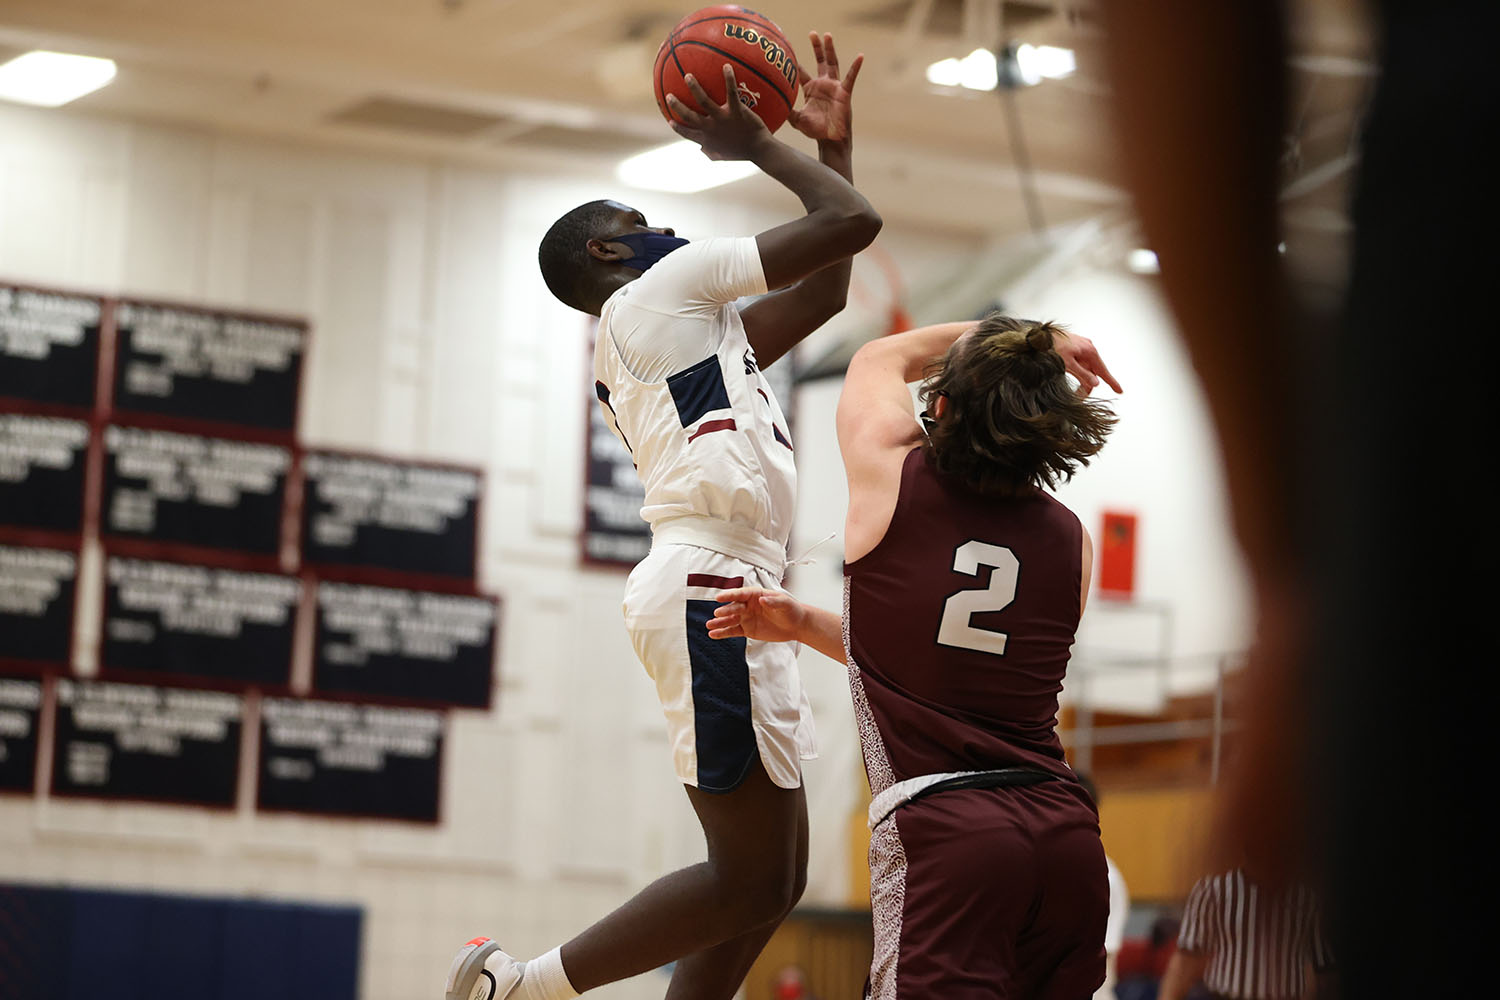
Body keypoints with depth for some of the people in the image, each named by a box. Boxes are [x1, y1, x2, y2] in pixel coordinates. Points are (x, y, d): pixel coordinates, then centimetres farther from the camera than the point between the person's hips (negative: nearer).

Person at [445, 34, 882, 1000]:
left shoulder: (677, 325, 27)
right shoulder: (668, 285, 0)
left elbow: (822, 294, 33)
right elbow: (852, 223, -4)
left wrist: (834, 139, 29)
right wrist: (758, 146, 10)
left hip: (725, 594, 10)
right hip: (712, 588, -10)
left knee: (777, 874, 11)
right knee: (751, 881, -9)